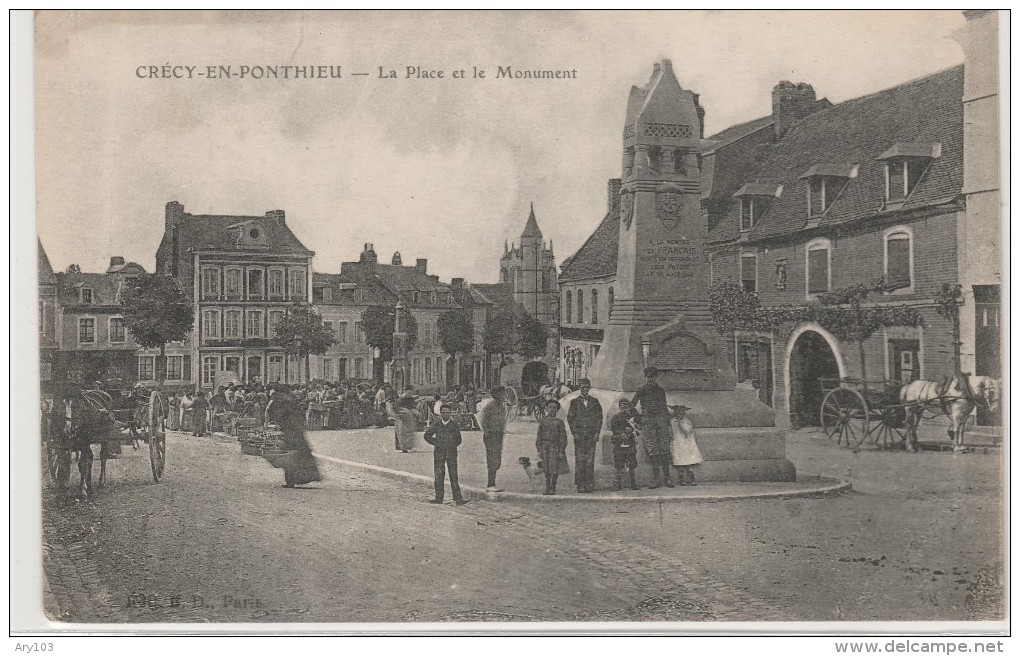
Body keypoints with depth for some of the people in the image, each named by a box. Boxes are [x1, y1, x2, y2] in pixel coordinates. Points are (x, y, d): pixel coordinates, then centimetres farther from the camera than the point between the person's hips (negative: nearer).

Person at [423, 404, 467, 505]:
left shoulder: (454, 425, 3)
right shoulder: (436, 425, 5)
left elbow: (458, 440, 10)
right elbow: (427, 435, 15)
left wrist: (453, 446, 0)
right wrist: (435, 443, 6)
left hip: (451, 453, -1)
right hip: (439, 453, 2)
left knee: (453, 476, -3)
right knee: (439, 476, 3)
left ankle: (457, 498, -4)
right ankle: (439, 498, 9)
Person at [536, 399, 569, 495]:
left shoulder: (559, 422, 2)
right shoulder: (543, 421, 8)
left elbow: (562, 437, 1)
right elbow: (539, 436, 10)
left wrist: (561, 451, -5)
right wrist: (539, 450, 5)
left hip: (555, 447, -2)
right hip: (544, 447, 2)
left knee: (554, 469, -3)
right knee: (546, 469, 4)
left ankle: (553, 488, 9)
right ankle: (547, 488, 13)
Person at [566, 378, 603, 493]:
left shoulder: (594, 401, 11)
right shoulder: (575, 402, 9)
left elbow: (599, 418, 10)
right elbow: (570, 418, 6)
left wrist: (597, 433, 0)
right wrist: (574, 433, -3)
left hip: (591, 435, 1)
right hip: (579, 435, -1)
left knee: (590, 460, -3)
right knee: (579, 460, -6)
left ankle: (590, 484, 1)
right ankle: (580, 484, -4)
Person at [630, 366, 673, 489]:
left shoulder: (661, 390, 16)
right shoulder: (641, 390, 7)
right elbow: (632, 405, 7)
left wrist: (668, 422, 13)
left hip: (661, 419, 2)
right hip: (647, 420, -2)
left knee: (664, 449, -3)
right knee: (652, 450, -7)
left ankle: (666, 476, 1)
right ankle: (656, 477, -6)